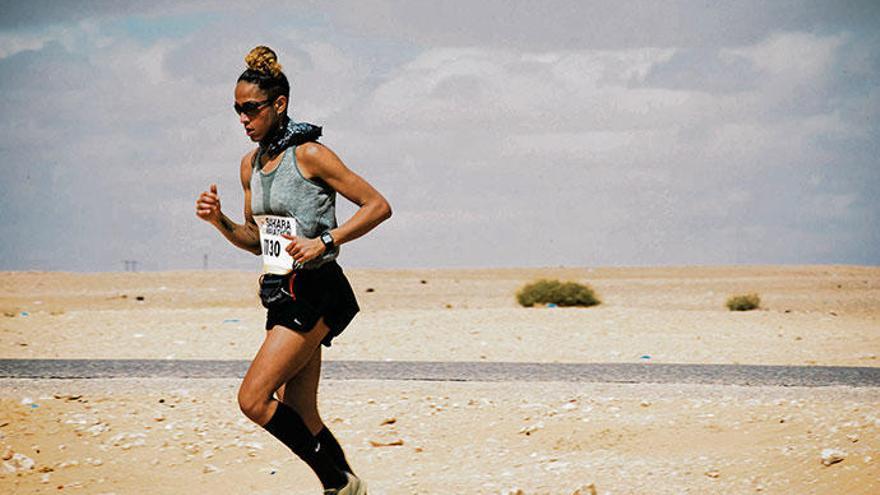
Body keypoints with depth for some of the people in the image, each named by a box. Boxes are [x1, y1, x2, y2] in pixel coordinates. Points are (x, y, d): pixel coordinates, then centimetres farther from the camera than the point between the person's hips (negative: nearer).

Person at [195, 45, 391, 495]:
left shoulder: (309, 155, -11)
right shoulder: (251, 165, 12)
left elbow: (378, 206, -10)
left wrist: (324, 242, -19)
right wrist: (219, 221, 2)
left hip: (315, 292, -8)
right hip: (282, 292, 8)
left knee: (254, 399, -15)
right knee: (300, 417, 7)